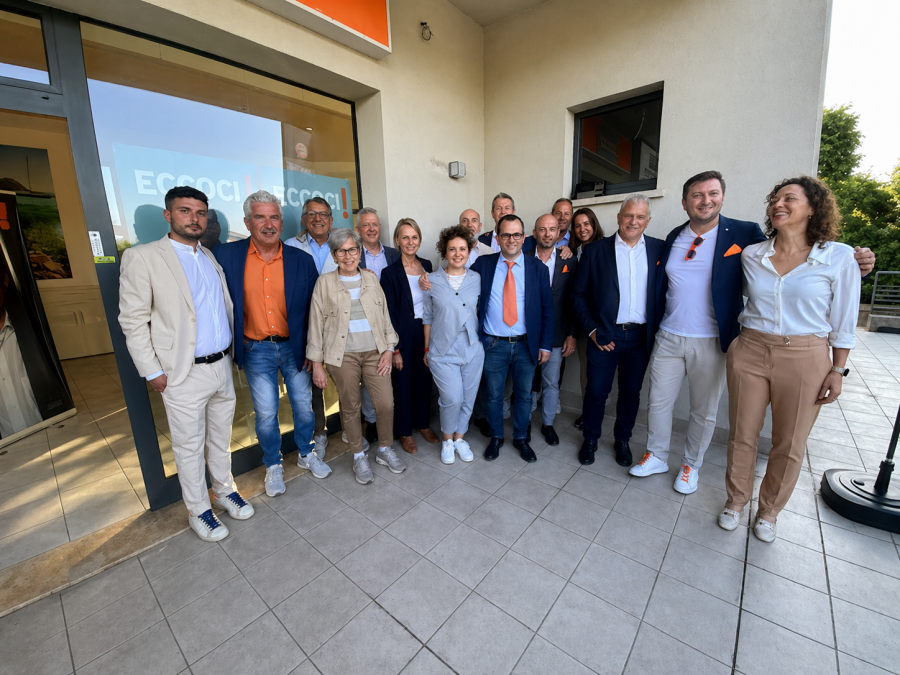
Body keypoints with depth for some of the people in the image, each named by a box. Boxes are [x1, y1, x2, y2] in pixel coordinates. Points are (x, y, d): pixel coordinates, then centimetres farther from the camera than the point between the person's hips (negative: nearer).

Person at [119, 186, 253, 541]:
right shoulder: (142, 257, -7)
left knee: (221, 436, 19)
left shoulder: (211, 258, 10)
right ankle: (198, 509, 29)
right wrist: (152, 372, -10)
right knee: (189, 446, 10)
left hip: (222, 366, 5)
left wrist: (234, 351, 10)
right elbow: (133, 320, -8)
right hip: (183, 374, -5)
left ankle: (224, 490, 38)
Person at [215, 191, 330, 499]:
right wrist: (230, 347, -3)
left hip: (294, 348, 1)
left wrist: (312, 349, -4)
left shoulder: (302, 260, -4)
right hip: (256, 350, 0)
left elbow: (314, 308, -1)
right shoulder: (226, 256, -5)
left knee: (304, 406, 14)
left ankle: (306, 454, 39)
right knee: (266, 413, 10)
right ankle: (273, 465, 34)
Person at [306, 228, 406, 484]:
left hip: (374, 352, 2)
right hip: (343, 355, -2)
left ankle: (384, 449, 27)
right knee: (350, 407, 9)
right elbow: (316, 324, 0)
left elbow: (385, 315, 10)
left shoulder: (371, 279, 8)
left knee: (386, 403, 1)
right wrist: (317, 364, -2)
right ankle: (359, 456, 30)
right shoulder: (324, 283, 0)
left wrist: (389, 349, 2)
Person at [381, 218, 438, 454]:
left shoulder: (427, 266, 4)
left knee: (424, 379, 17)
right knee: (403, 382, 9)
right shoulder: (390, 272, -11)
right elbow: (389, 313, -12)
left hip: (427, 332, 5)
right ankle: (405, 432, 28)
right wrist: (395, 349, -12)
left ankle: (423, 423, 38)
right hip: (404, 335, -4)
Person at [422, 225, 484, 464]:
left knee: (468, 399, 12)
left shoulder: (477, 279, 1)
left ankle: (459, 437, 36)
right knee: (452, 400, -5)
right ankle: (447, 439, 24)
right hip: (443, 352, -2)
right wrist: (427, 349, 5)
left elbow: (481, 312, 8)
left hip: (473, 350, 3)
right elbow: (428, 317, 3)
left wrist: (482, 341, 5)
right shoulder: (432, 280, -3)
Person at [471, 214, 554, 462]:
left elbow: (547, 309, 2)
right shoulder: (482, 264, -1)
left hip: (526, 345, 1)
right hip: (493, 344, 0)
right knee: (494, 396, 13)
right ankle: (496, 437, 36)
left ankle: (520, 438, 36)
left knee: (524, 395, 15)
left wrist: (545, 345, -2)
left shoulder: (538, 269, 0)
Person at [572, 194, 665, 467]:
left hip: (640, 336, 2)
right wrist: (591, 329, -7)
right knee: (596, 391, 5)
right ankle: (590, 439, 27)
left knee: (631, 392, 14)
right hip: (604, 334, -2)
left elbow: (664, 292, 5)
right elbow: (579, 294, 0)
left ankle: (622, 440, 35)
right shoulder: (596, 250, 0)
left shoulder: (659, 249, 5)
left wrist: (658, 331, -3)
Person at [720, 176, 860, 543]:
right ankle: (736, 501, 31)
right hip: (749, 352, 2)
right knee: (741, 435, 10)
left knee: (789, 446, 10)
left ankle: (769, 511, 33)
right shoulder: (751, 255, 2)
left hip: (804, 360, -1)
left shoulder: (839, 257, -4)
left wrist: (837, 370, -1)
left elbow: (844, 321, 1)